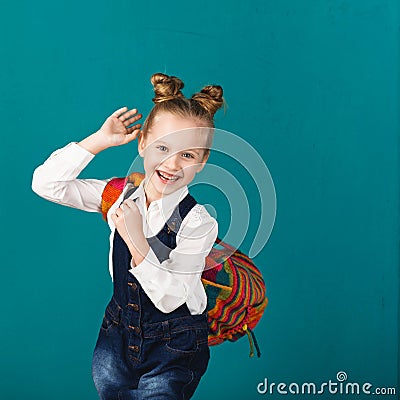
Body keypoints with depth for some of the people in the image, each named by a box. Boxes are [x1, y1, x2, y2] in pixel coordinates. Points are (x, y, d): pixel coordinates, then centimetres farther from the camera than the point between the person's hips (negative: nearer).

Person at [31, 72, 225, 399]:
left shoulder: (198, 222, -21)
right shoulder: (119, 196, -8)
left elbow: (170, 299, -23)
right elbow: (46, 184, -11)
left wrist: (137, 241, -34)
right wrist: (100, 140, -15)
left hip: (173, 348, -4)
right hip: (118, 334, 4)